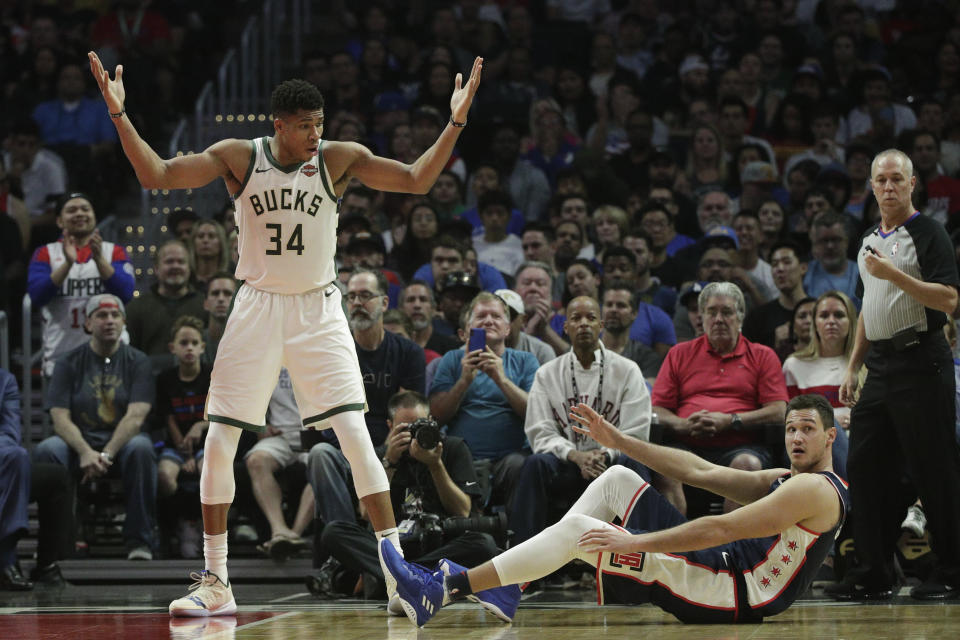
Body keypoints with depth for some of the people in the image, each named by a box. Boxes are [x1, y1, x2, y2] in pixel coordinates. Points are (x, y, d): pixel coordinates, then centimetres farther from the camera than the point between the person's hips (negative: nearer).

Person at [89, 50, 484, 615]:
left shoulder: (339, 159, -5)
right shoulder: (240, 158, -4)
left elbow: (417, 180, -9)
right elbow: (157, 175, -9)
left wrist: (456, 123, -20)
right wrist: (119, 113, -20)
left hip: (319, 312, -1)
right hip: (257, 309, 1)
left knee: (357, 436, -15)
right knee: (218, 446, -1)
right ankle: (216, 585, 11)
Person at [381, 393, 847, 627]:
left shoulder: (816, 489, -12)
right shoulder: (782, 480, 20)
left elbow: (723, 530, -20)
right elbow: (698, 472, 18)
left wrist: (633, 542, -22)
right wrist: (617, 439, 13)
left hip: (738, 595, -9)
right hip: (722, 569, 9)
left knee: (577, 530, -16)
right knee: (616, 480, 10)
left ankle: (441, 591, -15)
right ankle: (507, 588, 4)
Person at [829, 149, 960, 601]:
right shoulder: (870, 240, 18)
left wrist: (894, 274, -23)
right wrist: (853, 367, 19)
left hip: (921, 363, -8)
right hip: (881, 366, 8)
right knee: (866, 466, 5)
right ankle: (874, 572, 12)